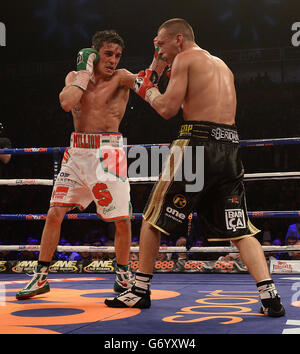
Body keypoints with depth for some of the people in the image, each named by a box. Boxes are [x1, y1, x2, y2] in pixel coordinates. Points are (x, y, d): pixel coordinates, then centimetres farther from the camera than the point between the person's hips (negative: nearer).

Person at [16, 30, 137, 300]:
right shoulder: (75, 76, 9)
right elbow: (67, 103, -10)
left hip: (107, 153, -3)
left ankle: (123, 273, 21)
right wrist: (85, 70, -6)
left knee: (122, 219, -2)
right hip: (77, 153, 3)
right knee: (54, 213, 1)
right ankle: (41, 277, 12)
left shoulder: (120, 77, 3)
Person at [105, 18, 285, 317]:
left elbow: (168, 109, -7)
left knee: (153, 218, 8)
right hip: (229, 147, 7)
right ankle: (270, 297, -7)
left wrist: (147, 90, 11)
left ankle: (140, 291, 14)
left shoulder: (185, 58, 1)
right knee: (240, 230, 6)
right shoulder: (223, 67, 25)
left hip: (198, 144, -7)